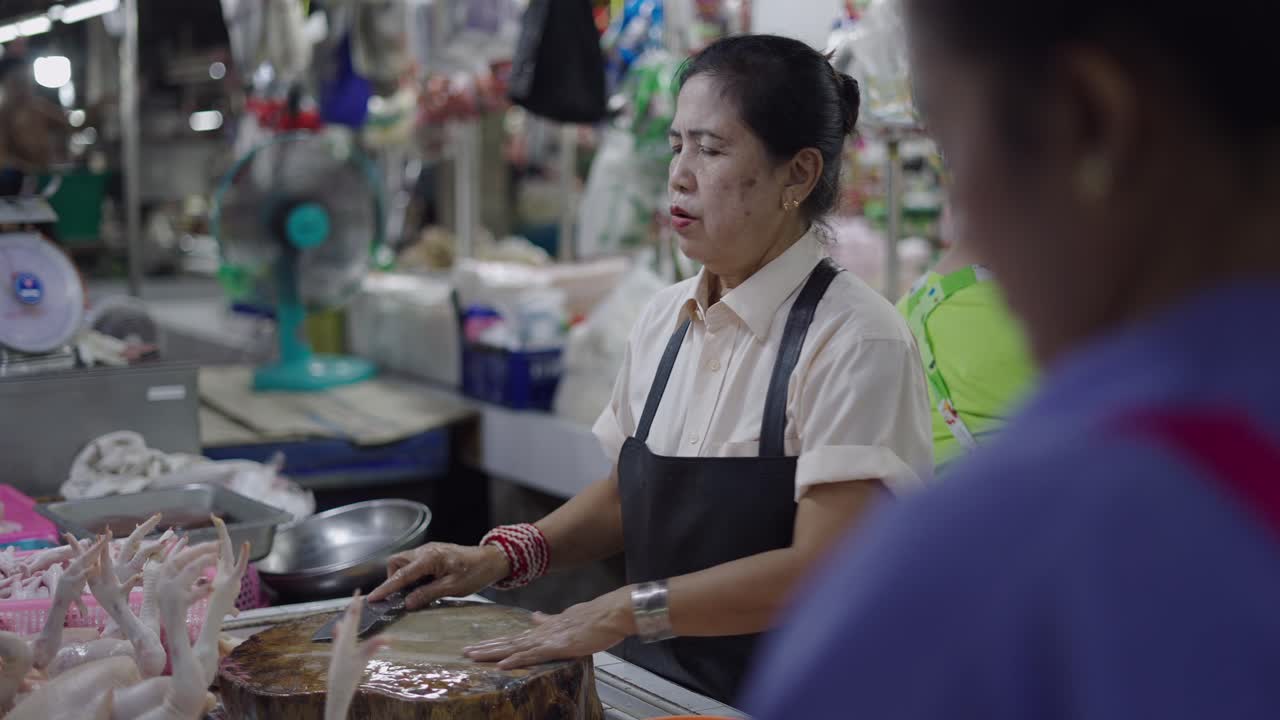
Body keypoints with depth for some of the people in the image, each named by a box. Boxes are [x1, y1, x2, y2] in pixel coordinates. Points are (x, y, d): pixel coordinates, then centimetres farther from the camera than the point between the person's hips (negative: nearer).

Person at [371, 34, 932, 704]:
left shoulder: (855, 340, -15)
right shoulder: (665, 319, 6)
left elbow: (822, 568, -18)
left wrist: (628, 611, -21)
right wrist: (505, 555, 2)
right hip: (653, 676, 6)